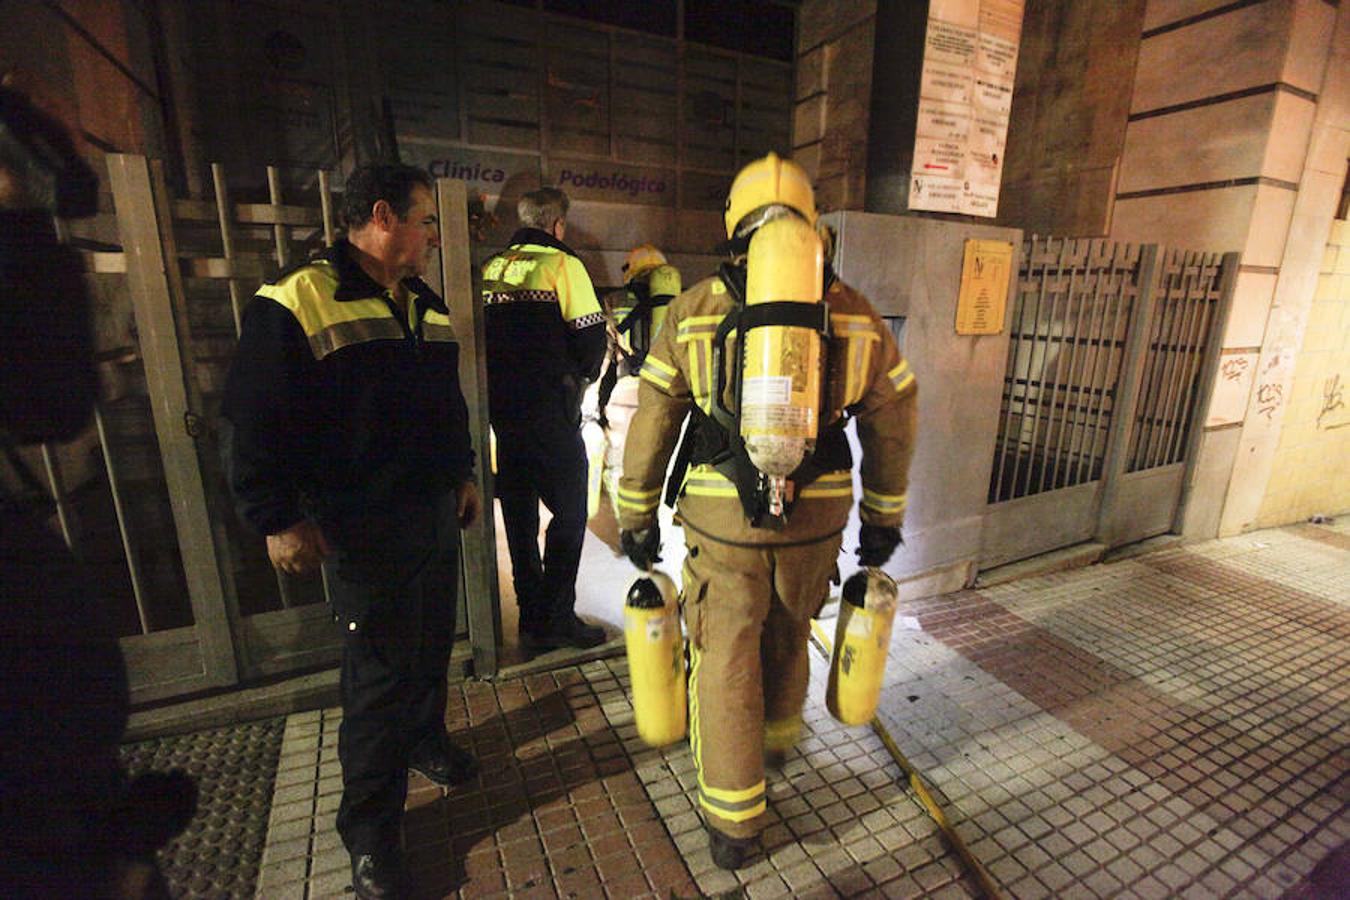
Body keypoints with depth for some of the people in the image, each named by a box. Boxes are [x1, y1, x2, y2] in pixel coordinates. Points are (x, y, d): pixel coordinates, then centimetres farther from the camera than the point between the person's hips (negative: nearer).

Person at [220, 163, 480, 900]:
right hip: (363, 529, -7)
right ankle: (369, 831, 24)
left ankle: (425, 740, 46)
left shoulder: (428, 307, 12)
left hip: (436, 514, 7)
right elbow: (252, 422, -12)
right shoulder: (295, 302, -13)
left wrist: (463, 474, 20)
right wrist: (278, 520, -12)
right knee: (379, 674, 3)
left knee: (432, 646, 20)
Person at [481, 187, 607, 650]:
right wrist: (582, 376, 9)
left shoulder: (490, 269, 13)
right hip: (550, 411, -6)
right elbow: (590, 334, -9)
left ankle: (532, 618, 22)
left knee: (519, 514, 13)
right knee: (569, 511, 4)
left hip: (499, 408, 6)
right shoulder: (562, 264, -4)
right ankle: (555, 617, 5)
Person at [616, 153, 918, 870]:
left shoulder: (692, 308, -1)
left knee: (726, 660, 14)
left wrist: (636, 516, 11)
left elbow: (650, 424, 1)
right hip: (817, 517, 3)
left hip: (722, 520, -2)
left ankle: (732, 826, 29)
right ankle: (778, 737, 55)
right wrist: (884, 516, 21)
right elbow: (892, 425, 9)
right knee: (788, 635, 27)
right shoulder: (854, 312, 4)